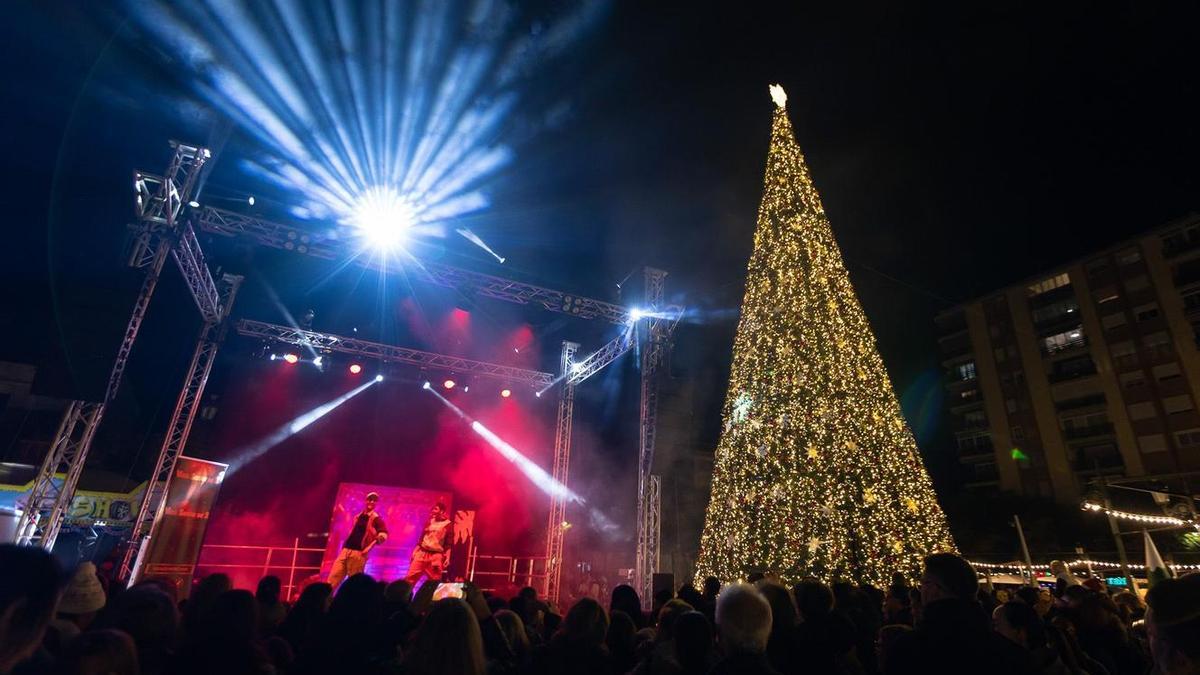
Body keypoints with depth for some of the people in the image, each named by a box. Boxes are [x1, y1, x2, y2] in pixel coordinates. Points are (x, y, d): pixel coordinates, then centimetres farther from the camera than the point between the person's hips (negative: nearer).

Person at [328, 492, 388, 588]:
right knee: (333, 578, -1)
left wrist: (370, 546, -22)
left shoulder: (376, 519, 0)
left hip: (358, 553, -6)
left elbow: (383, 534, -12)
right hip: (346, 550, 6)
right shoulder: (358, 517, 19)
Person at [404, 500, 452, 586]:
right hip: (422, 553, 5)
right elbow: (421, 538, 17)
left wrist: (447, 557, -14)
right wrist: (414, 552, 12)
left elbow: (449, 544, -4)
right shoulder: (429, 521, 13)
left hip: (436, 556, -4)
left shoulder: (447, 524, -2)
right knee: (410, 578, -3)